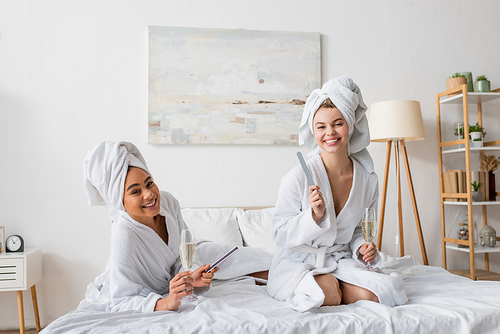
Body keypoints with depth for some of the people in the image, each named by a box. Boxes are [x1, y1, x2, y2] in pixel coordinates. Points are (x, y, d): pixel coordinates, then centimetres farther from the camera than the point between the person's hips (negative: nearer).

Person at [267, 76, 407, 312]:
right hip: (297, 261, -3)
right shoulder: (297, 177, -17)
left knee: (372, 294, -24)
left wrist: (362, 247, -8)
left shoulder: (368, 179, -3)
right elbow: (280, 235, -12)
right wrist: (315, 215, -27)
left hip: (340, 260, 4)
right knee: (327, 293, -33)